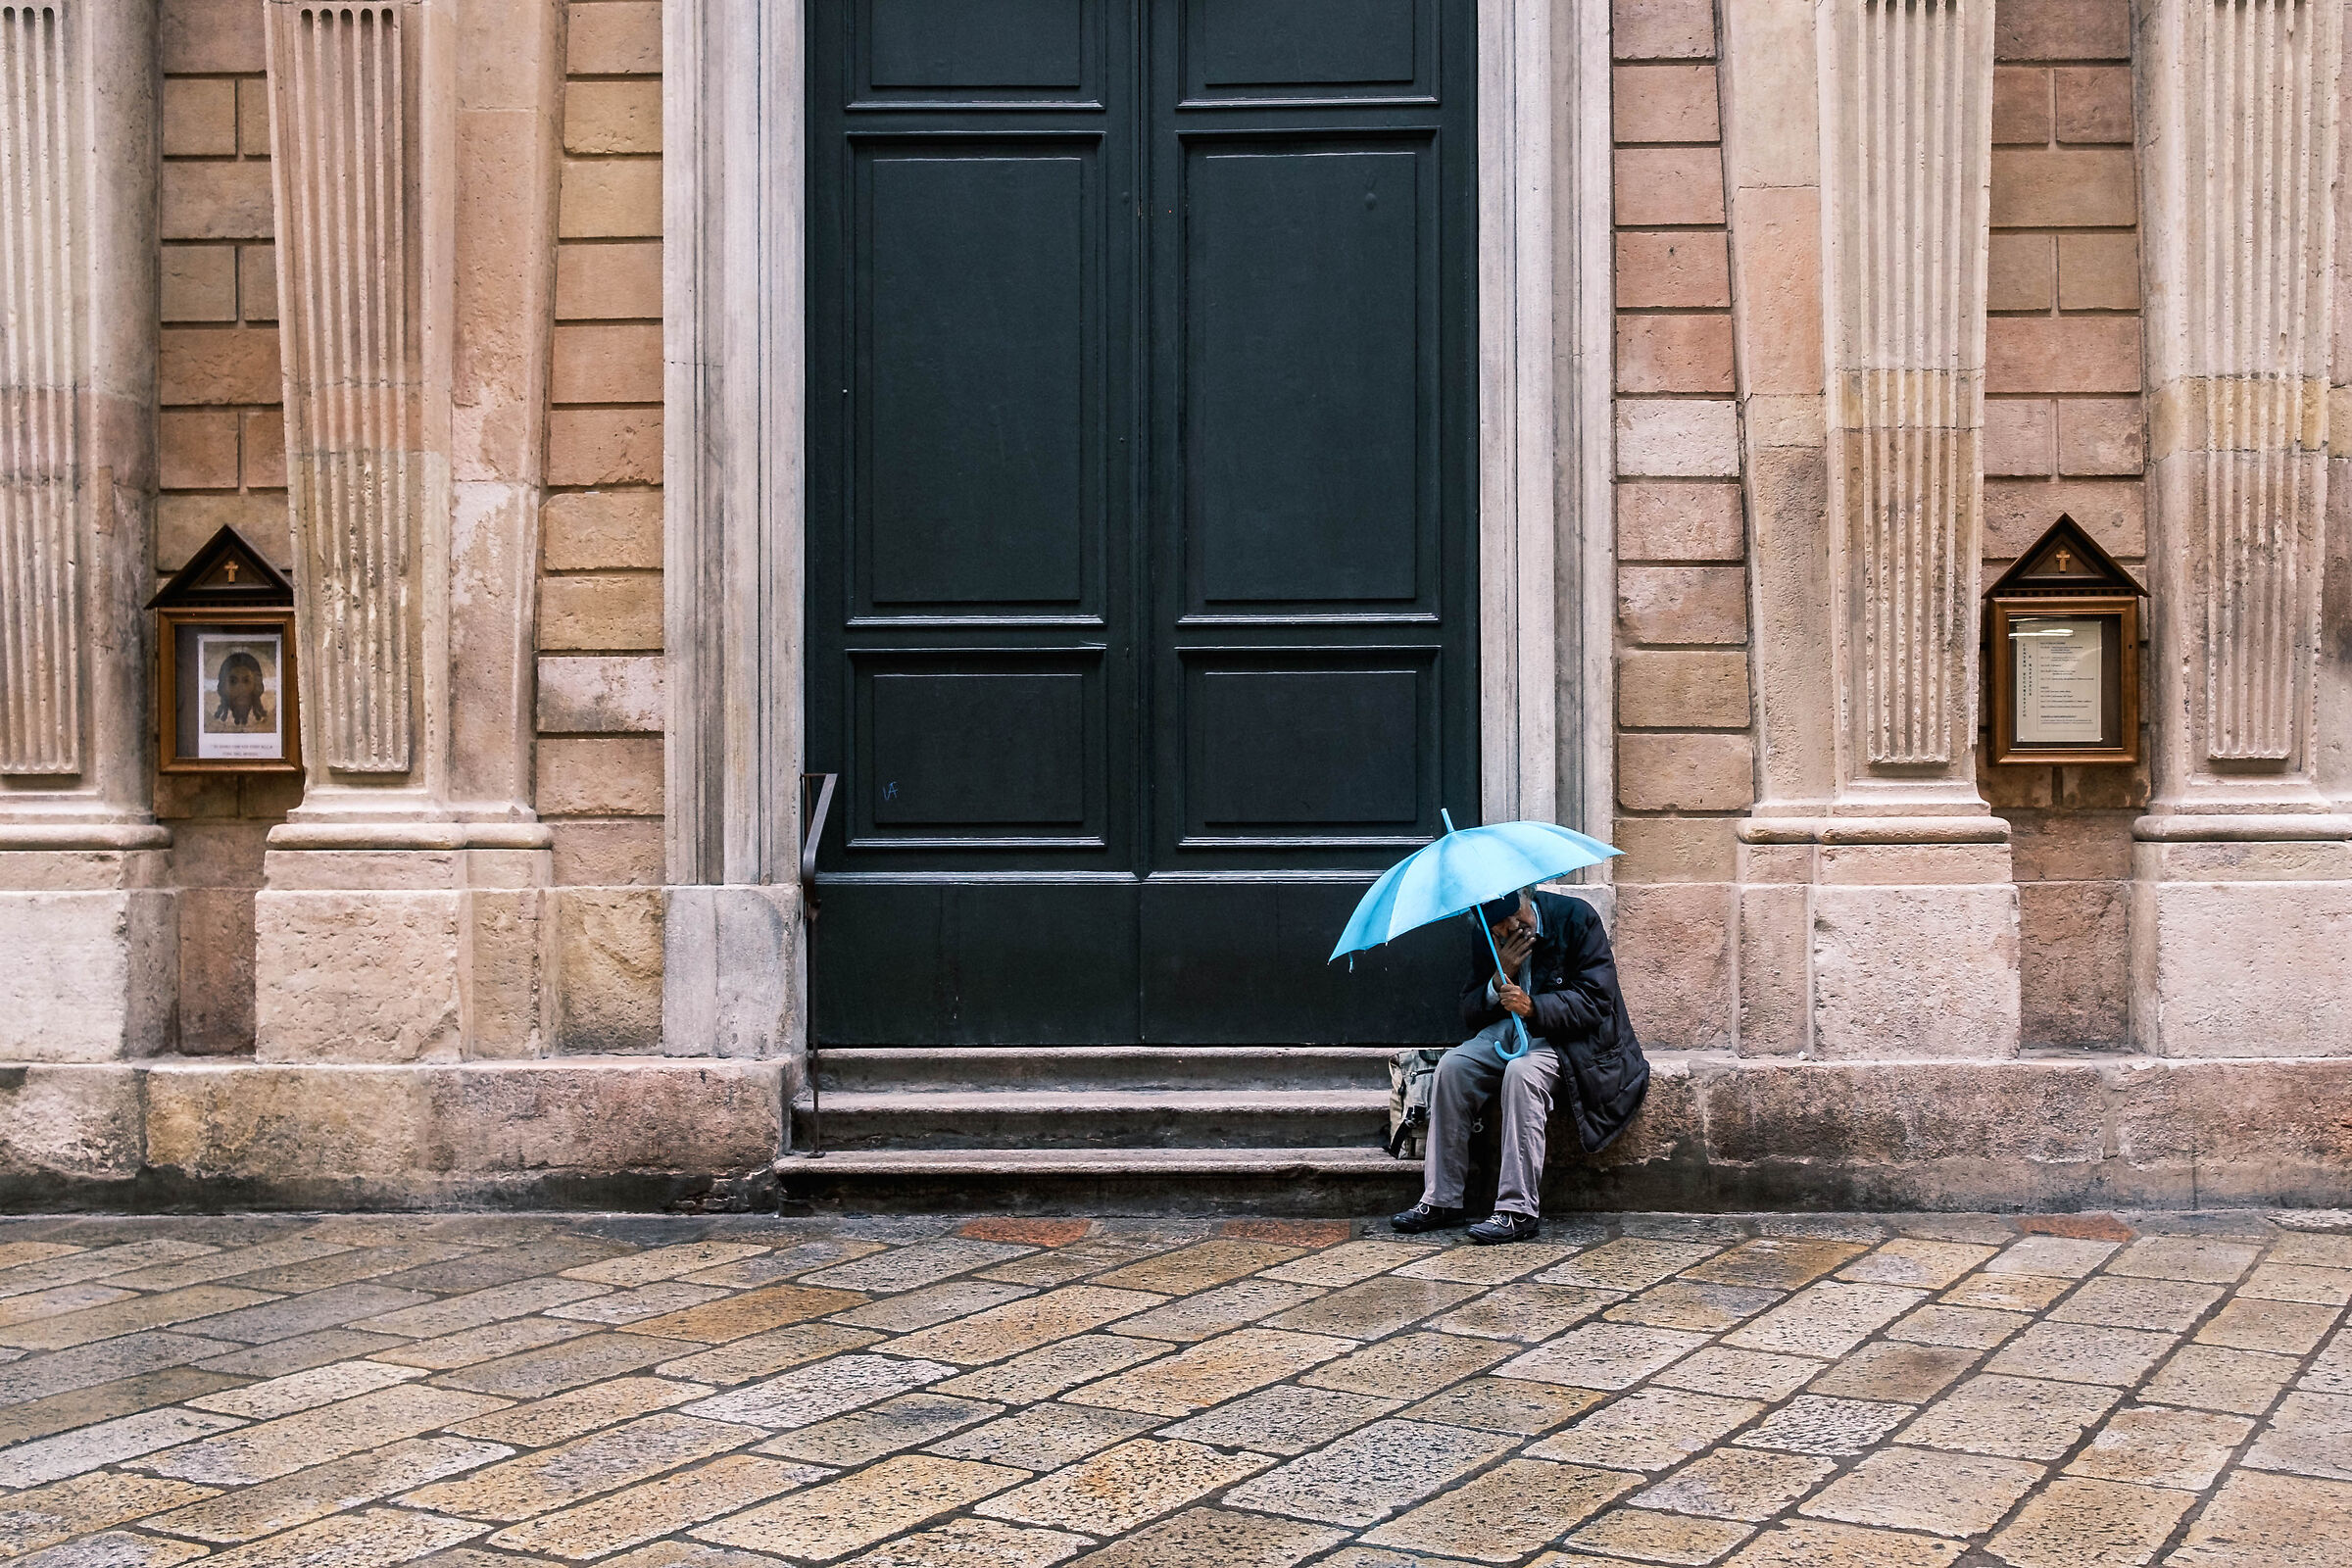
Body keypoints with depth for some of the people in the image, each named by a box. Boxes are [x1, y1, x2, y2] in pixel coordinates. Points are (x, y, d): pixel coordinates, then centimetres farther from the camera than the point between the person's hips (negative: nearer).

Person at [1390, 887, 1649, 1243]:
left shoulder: (1576, 917, -13)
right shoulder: (1487, 940, 3)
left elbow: (1596, 999, -18)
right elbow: (1470, 1014, 5)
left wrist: (1533, 1007, -31)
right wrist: (1500, 980, -15)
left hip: (1571, 1036, -5)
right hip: (1509, 1031, 5)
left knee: (1522, 1072, -34)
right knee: (1452, 1066, -19)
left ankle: (1518, 1210, -31)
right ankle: (1441, 1200, -12)